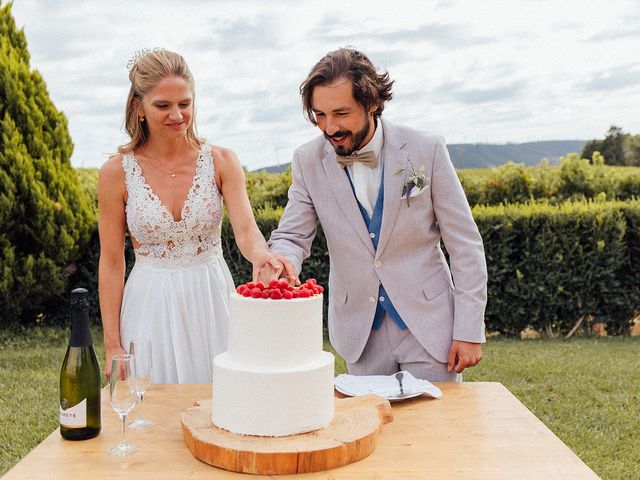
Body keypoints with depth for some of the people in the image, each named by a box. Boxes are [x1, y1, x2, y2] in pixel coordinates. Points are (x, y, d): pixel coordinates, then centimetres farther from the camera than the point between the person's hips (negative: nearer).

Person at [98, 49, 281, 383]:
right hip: (150, 306, -1)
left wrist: (260, 254, -37)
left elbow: (246, 230, -13)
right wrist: (112, 345, -4)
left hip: (213, 301, 1)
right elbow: (111, 262, -1)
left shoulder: (221, 161, -3)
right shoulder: (117, 172, -5)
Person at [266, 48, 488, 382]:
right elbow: (292, 235, -1)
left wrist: (469, 330, -8)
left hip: (427, 323, -2)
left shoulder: (426, 150, -11)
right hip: (360, 332, 2)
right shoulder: (308, 161, -5)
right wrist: (283, 260, -26)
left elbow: (464, 245, -6)